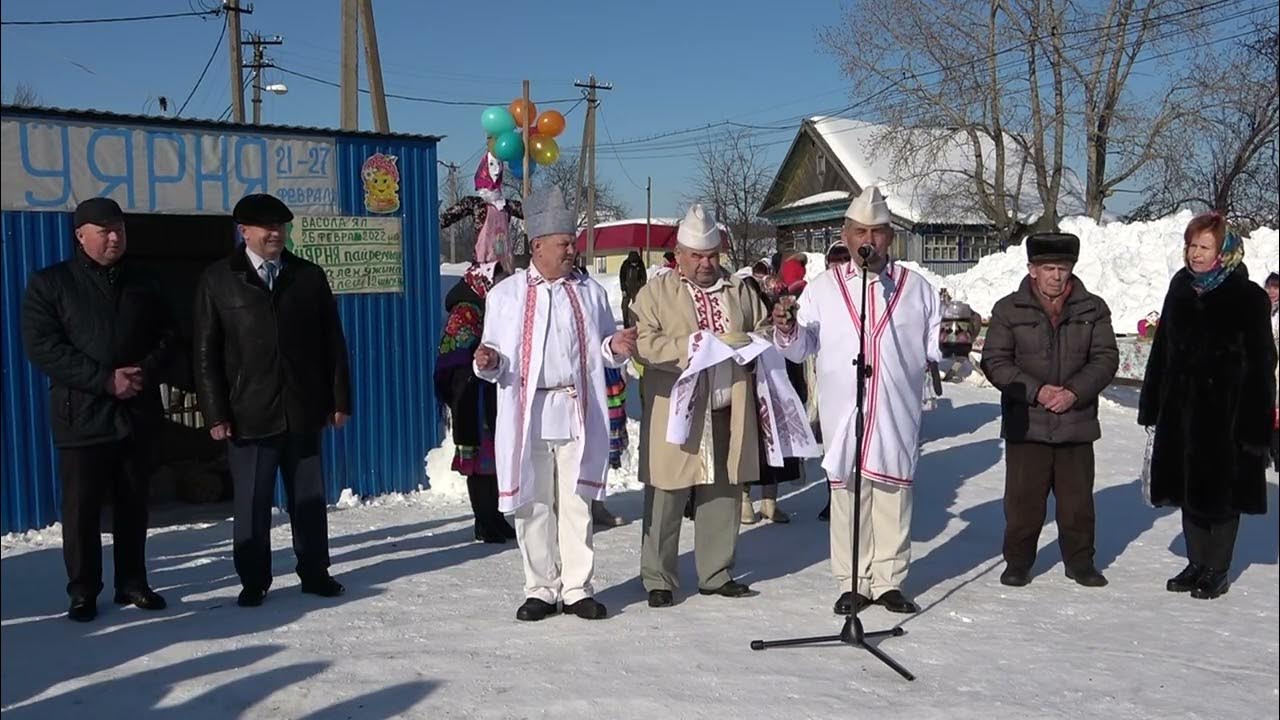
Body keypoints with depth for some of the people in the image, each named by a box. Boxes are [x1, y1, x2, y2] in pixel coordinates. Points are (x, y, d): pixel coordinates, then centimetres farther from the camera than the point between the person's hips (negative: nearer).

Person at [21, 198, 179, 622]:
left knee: (134, 504, 10)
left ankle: (133, 582, 21)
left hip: (137, 414, 3)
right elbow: (42, 347, -8)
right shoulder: (49, 284, 1)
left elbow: (168, 337, 12)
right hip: (82, 416, -3)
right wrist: (105, 379, -16)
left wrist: (146, 371, -9)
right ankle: (83, 591, 13)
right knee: (82, 508, 1)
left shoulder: (141, 285, 13)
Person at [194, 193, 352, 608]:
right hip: (249, 414, -2)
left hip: (304, 410, 2)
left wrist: (339, 399, 3)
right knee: (251, 503, 4)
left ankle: (314, 572, 22)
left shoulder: (309, 276, 8)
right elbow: (206, 353, 1)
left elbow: (332, 342, 8)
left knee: (309, 497, 10)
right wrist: (215, 413, -5)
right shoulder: (218, 280, 3)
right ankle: (254, 581, 17)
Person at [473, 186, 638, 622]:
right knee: (532, 505, 5)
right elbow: (496, 363, 8)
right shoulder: (506, 293, 7)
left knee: (577, 503, 4)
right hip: (527, 414, -1)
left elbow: (602, 353, 14)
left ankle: (576, 589, 14)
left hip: (577, 414, 1)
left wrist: (615, 348, -7)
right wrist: (488, 363, -14)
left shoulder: (589, 291, 11)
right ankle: (541, 589, 17)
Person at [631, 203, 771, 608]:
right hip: (675, 414, -4)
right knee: (666, 499, 0)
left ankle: (716, 574, 25)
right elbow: (642, 342, -10)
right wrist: (687, 347, -20)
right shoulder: (656, 292, 2)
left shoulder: (740, 291, 15)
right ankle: (658, 579, 12)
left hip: (728, 415, 4)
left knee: (723, 496, 11)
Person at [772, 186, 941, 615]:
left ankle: (888, 582, 19)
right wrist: (788, 331, -14)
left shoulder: (916, 287, 8)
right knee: (847, 496, 5)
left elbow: (935, 345, 13)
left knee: (893, 495, 7)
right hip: (842, 415, 0)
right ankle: (853, 583, 16)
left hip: (897, 416, 1)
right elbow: (801, 348, 4)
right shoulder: (823, 287, 7)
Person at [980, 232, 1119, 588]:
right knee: (1023, 499, 4)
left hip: (1077, 423, 2)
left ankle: (1080, 562, 27)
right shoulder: (1008, 309, 0)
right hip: (1025, 424, -1)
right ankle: (1018, 562, 20)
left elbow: (1106, 358, 3)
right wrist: (1035, 391, -14)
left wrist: (1074, 392, -12)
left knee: (1077, 499, 10)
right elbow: (995, 361, -3)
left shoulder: (1092, 309, 6)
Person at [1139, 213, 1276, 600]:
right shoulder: (1180, 289, 9)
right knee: (1189, 486, 12)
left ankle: (1218, 570, 18)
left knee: (1222, 489, 4)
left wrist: (1256, 420, -13)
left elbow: (1260, 362, -9)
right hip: (1181, 406, 5)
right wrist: (1151, 404, 10)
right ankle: (1197, 563, 26)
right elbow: (1162, 349, 12)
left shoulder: (1247, 297, -7)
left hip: (1227, 410, -5)